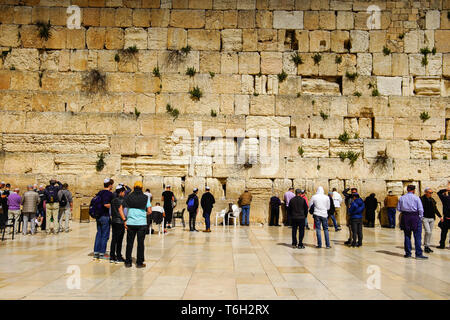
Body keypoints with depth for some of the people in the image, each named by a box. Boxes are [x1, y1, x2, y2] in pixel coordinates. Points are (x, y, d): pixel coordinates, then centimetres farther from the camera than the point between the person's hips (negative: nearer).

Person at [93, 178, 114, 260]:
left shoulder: (99, 193, 11)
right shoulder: (109, 193, -14)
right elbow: (106, 204, -26)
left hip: (98, 216, 8)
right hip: (105, 216, -8)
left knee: (99, 234, 14)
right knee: (105, 235, 1)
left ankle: (96, 252, 16)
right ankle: (102, 253, 5)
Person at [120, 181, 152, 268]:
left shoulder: (128, 197, 5)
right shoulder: (145, 198, 1)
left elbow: (120, 209, -1)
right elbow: (149, 211, -5)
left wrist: (124, 220, 0)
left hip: (130, 223, 2)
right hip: (142, 223, -2)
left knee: (129, 243, 10)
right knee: (140, 243, 6)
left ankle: (128, 262, 15)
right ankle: (139, 262, 9)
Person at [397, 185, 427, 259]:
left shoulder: (401, 198, 2)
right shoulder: (416, 198, -7)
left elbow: (398, 208, 5)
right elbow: (420, 209, -8)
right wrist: (420, 217, 4)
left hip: (405, 217, 3)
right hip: (415, 217, -3)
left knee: (407, 236, 11)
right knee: (417, 236, 1)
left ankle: (408, 253, 15)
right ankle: (418, 254, -1)